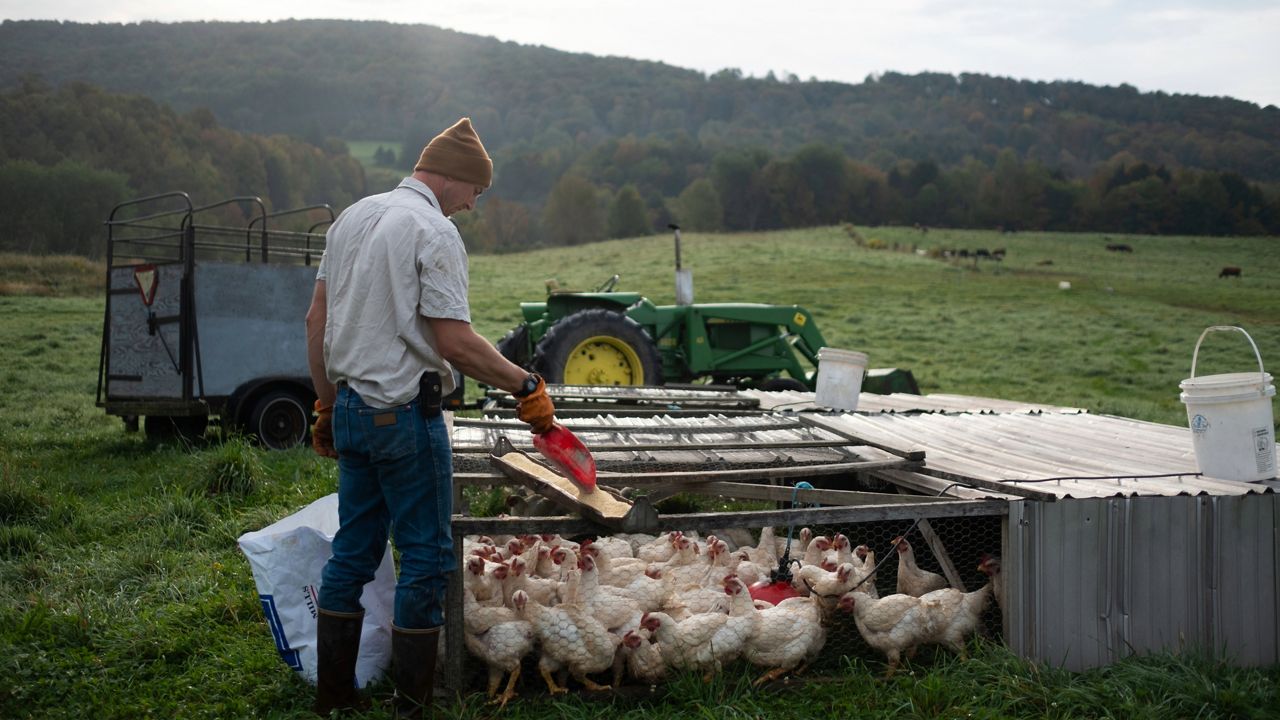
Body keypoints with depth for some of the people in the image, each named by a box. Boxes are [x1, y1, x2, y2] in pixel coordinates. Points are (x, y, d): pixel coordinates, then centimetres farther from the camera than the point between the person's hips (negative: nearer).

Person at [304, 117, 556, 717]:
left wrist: (326, 405, 20)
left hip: (350, 410, 8)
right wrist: (526, 386, -10)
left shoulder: (352, 218, 13)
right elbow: (454, 342, -19)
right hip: (405, 414, -8)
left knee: (353, 551, 14)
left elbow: (317, 321, 15)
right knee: (426, 557, 2)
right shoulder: (434, 231, -12)